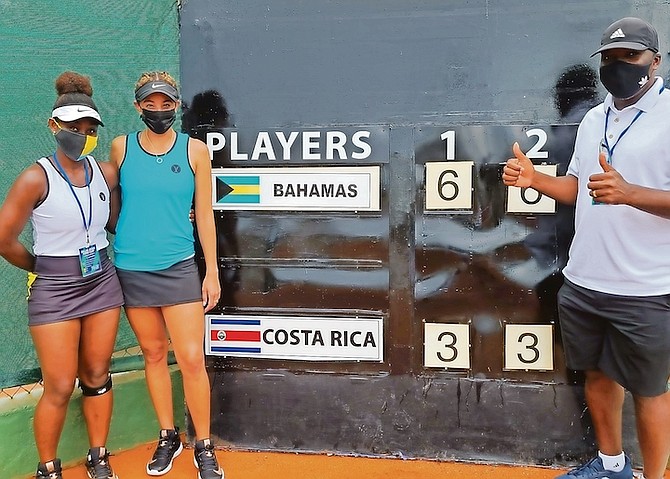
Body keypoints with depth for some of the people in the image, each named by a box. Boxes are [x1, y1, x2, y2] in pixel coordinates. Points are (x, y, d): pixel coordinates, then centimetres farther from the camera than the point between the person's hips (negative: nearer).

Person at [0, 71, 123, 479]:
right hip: (54, 289, -4)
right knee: (60, 388, 1)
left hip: (103, 282, 4)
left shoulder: (106, 173, -1)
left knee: (97, 376, 13)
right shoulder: (37, 178, -14)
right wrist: (41, 267, 4)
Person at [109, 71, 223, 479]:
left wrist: (212, 271, 0)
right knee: (154, 354, 13)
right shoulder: (120, 148, 2)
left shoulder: (195, 150, -1)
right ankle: (168, 437, 29)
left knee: (192, 358, -3)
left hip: (179, 267, -2)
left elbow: (204, 214, 1)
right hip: (132, 268, 2)